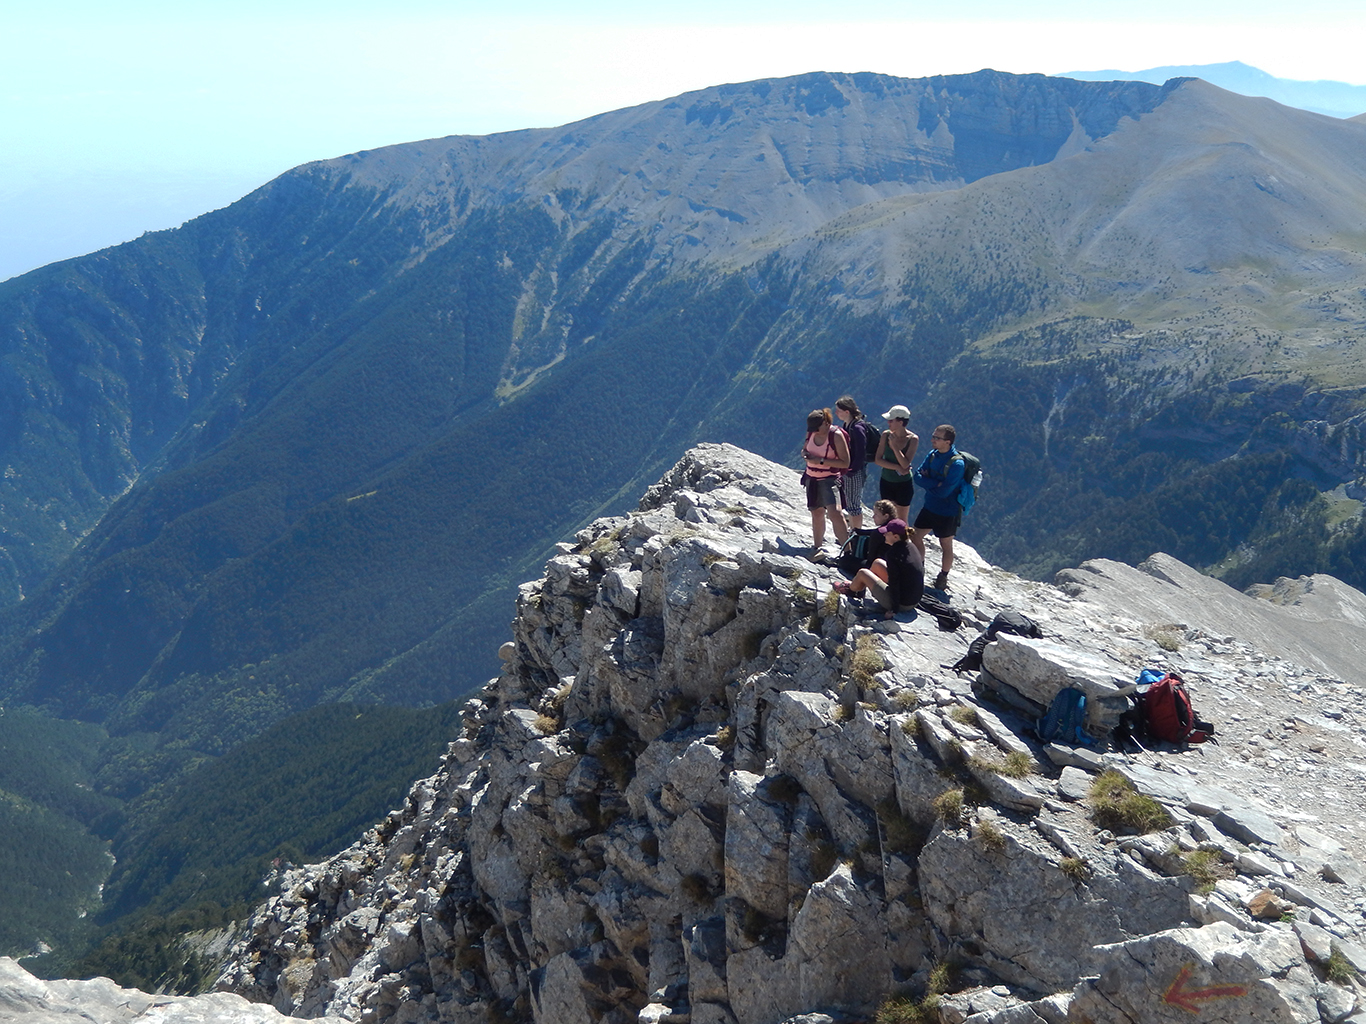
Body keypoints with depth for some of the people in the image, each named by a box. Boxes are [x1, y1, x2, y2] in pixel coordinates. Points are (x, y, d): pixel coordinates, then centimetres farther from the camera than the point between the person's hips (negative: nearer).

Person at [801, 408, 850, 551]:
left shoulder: (836, 436, -15)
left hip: (829, 479, -6)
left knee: (834, 512, -20)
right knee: (816, 512, 12)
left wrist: (821, 461, -21)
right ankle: (817, 546, 26)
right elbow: (804, 449, 19)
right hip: (811, 478, 6)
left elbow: (845, 463, -15)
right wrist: (805, 454, -6)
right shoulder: (811, 433, 2)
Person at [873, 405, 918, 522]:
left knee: (901, 521, 7)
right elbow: (878, 460, -8)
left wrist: (894, 445, -24)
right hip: (886, 482, 3)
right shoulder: (886, 435, -6)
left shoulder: (912, 439, -15)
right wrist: (897, 468, -19)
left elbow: (905, 464, -22)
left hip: (904, 485, -3)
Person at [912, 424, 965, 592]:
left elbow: (943, 491, -28)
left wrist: (927, 483, -12)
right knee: (915, 536, 13)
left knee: (946, 545, 10)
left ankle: (943, 577, 28)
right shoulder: (933, 455, -2)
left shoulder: (956, 463, -25)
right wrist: (936, 483, -23)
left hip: (948, 512, -7)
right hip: (930, 507, 7)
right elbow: (918, 475, -8)